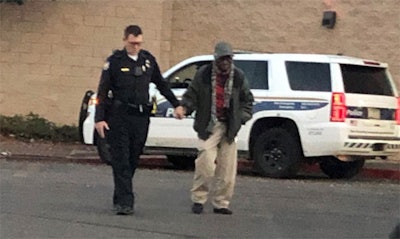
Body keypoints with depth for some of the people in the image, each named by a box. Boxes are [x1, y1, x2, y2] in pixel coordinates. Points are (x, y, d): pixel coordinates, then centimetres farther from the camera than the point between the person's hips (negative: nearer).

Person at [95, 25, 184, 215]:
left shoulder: (148, 59, 10)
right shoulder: (115, 61, -2)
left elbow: (161, 84, 24)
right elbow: (102, 91, -3)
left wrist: (176, 104, 23)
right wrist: (99, 118, -11)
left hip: (141, 117, 4)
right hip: (119, 116, -4)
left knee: (132, 160, 7)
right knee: (121, 161, -8)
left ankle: (120, 199, 17)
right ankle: (125, 202, -11)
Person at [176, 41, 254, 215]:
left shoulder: (238, 77, 7)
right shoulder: (203, 74, -1)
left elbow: (247, 100, 18)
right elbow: (191, 95, 4)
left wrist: (243, 117, 5)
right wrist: (184, 108, -15)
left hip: (229, 128, 3)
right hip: (209, 126, -3)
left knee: (227, 168, 3)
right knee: (206, 162, -16)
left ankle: (221, 203, 13)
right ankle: (198, 199, 0)